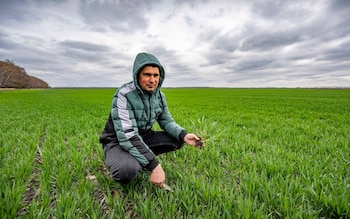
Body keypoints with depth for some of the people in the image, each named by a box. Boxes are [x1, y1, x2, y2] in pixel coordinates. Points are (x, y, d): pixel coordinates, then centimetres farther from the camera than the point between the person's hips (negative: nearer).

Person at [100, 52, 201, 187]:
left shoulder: (159, 96, -5)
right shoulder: (124, 95, -26)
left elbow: (166, 121, 1)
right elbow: (128, 136, -32)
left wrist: (184, 135, -21)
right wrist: (154, 165, -36)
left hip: (143, 138, 7)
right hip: (118, 142, -6)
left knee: (178, 140, -8)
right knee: (127, 170, -37)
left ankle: (142, 158, 1)